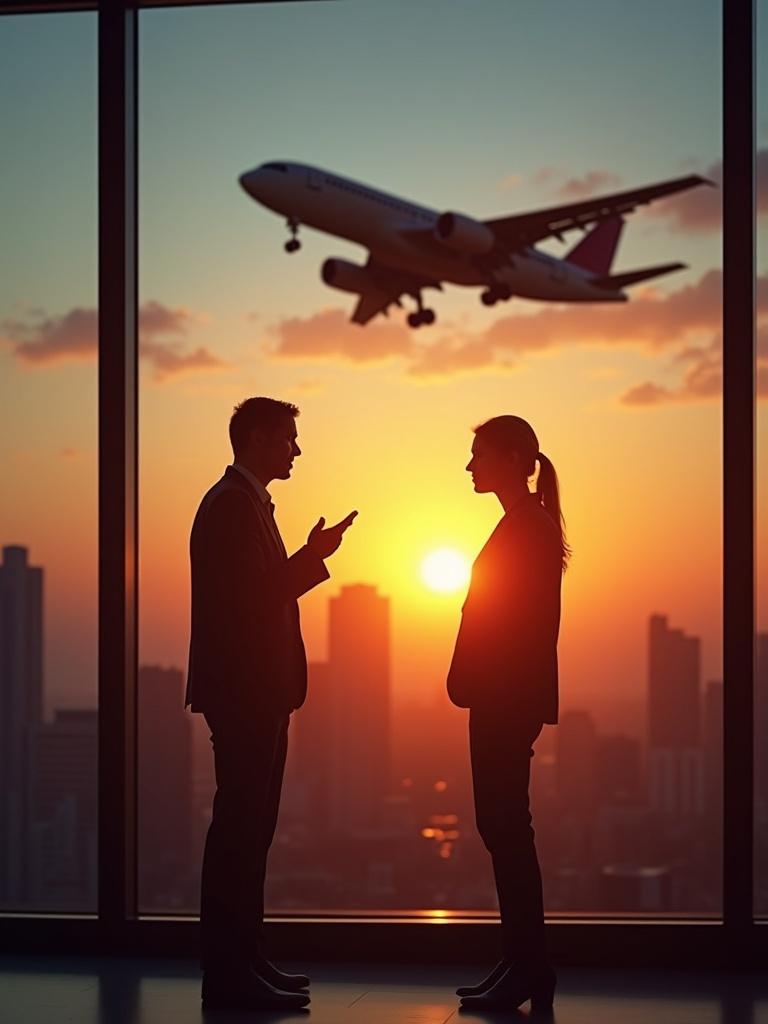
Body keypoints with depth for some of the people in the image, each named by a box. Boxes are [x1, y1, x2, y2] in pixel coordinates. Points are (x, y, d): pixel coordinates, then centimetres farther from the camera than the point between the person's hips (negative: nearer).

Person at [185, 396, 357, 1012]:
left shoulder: (247, 502, 20)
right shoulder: (232, 504, -12)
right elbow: (251, 599, -20)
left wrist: (311, 557, 12)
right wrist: (314, 556, -14)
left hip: (256, 693, 11)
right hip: (243, 691, -11)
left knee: (249, 828, 12)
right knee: (239, 828, -10)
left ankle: (243, 962, 18)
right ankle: (230, 974, -7)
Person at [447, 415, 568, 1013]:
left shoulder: (528, 528, -12)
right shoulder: (527, 524, 17)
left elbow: (524, 624, -18)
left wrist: (473, 685, -17)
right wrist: (471, 682, 13)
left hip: (509, 700, -10)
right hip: (504, 699, 10)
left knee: (506, 828, -7)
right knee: (504, 828, 11)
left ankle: (528, 969, -3)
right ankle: (525, 965, 15)